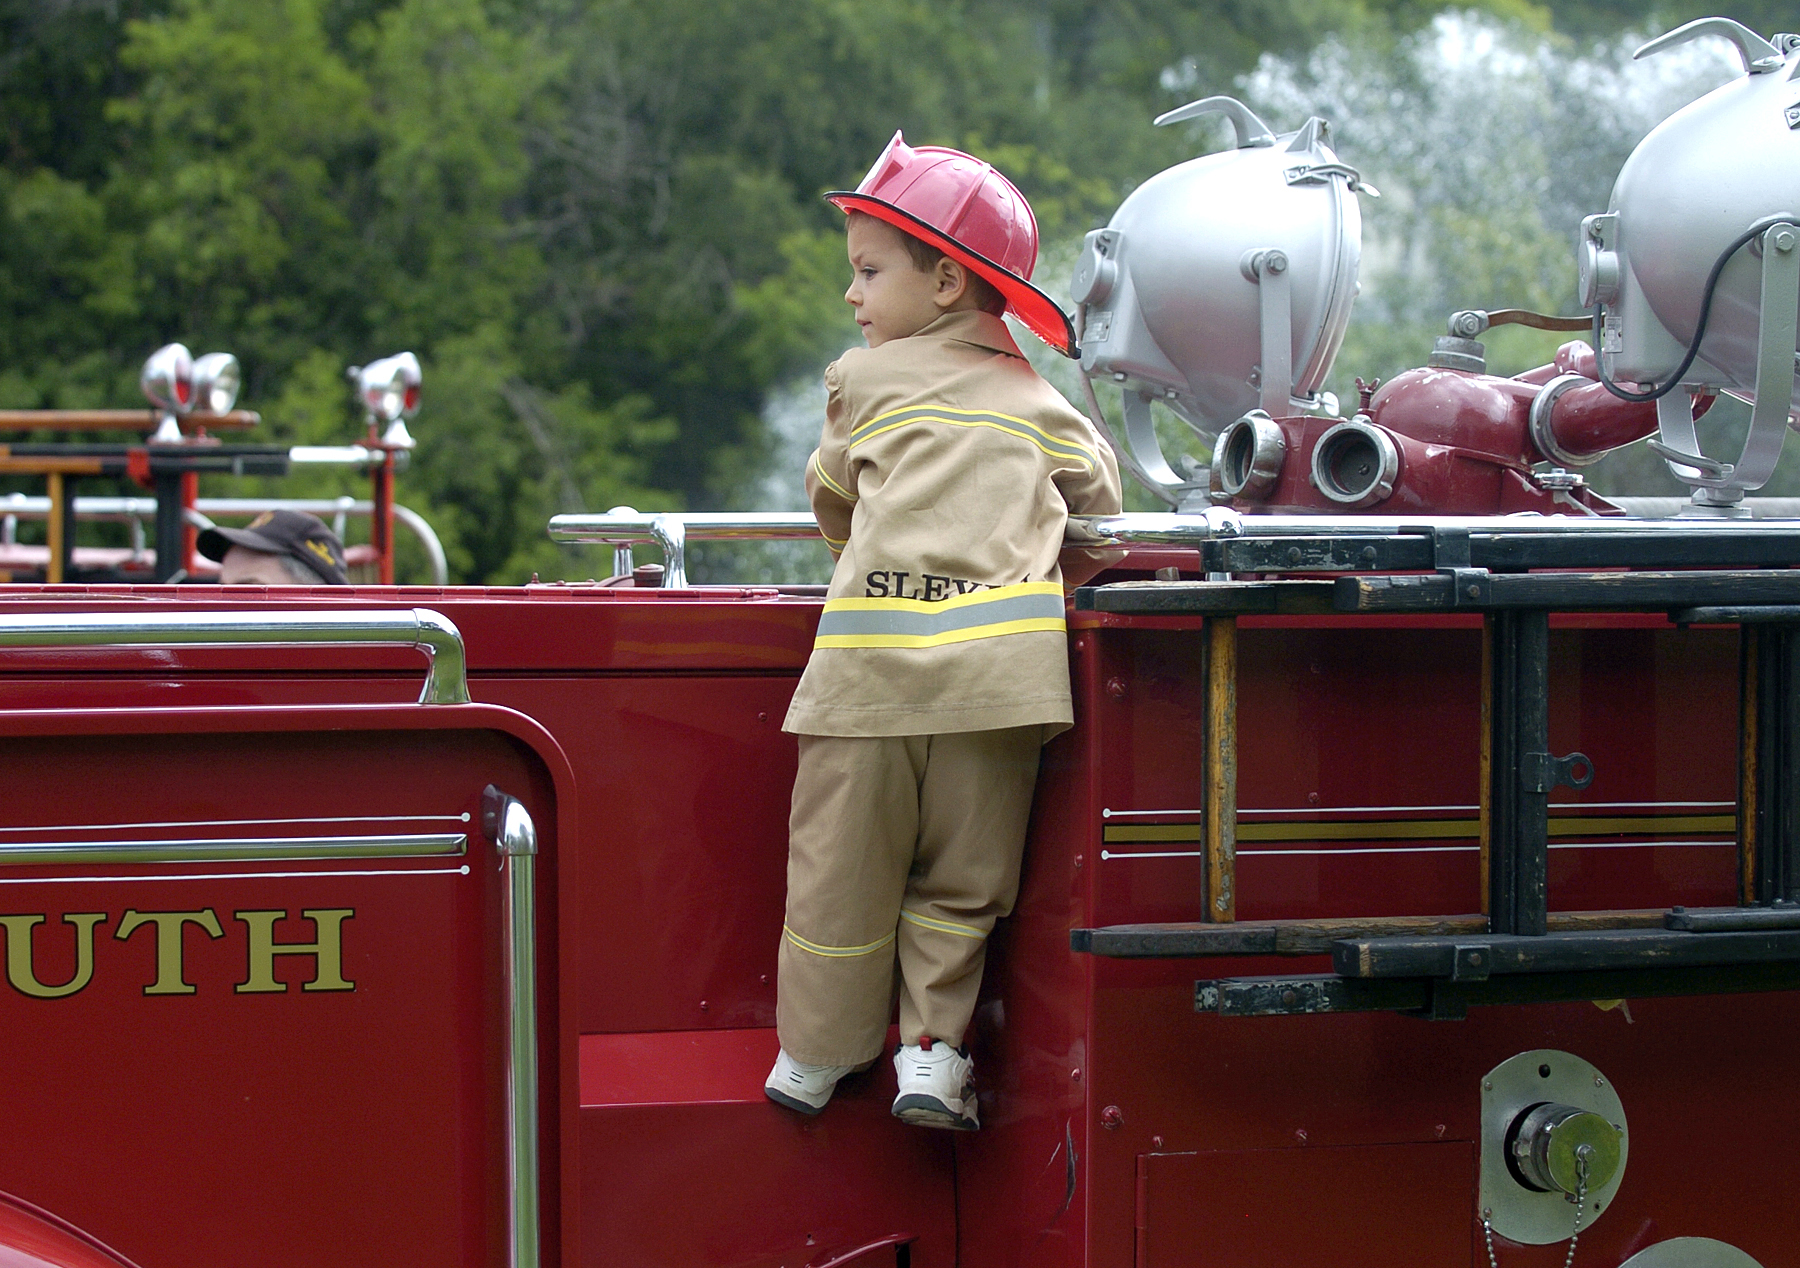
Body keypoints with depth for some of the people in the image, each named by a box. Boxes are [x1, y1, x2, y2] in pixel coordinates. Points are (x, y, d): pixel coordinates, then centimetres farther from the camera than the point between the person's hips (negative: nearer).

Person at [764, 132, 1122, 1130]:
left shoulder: (864, 381, 13)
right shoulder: (1042, 407, 18)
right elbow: (1100, 526, 23)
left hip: (871, 660, -1)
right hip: (999, 667, 2)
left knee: (843, 866, 6)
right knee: (960, 877, 10)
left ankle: (817, 1055, 13)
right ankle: (934, 1045, 5)